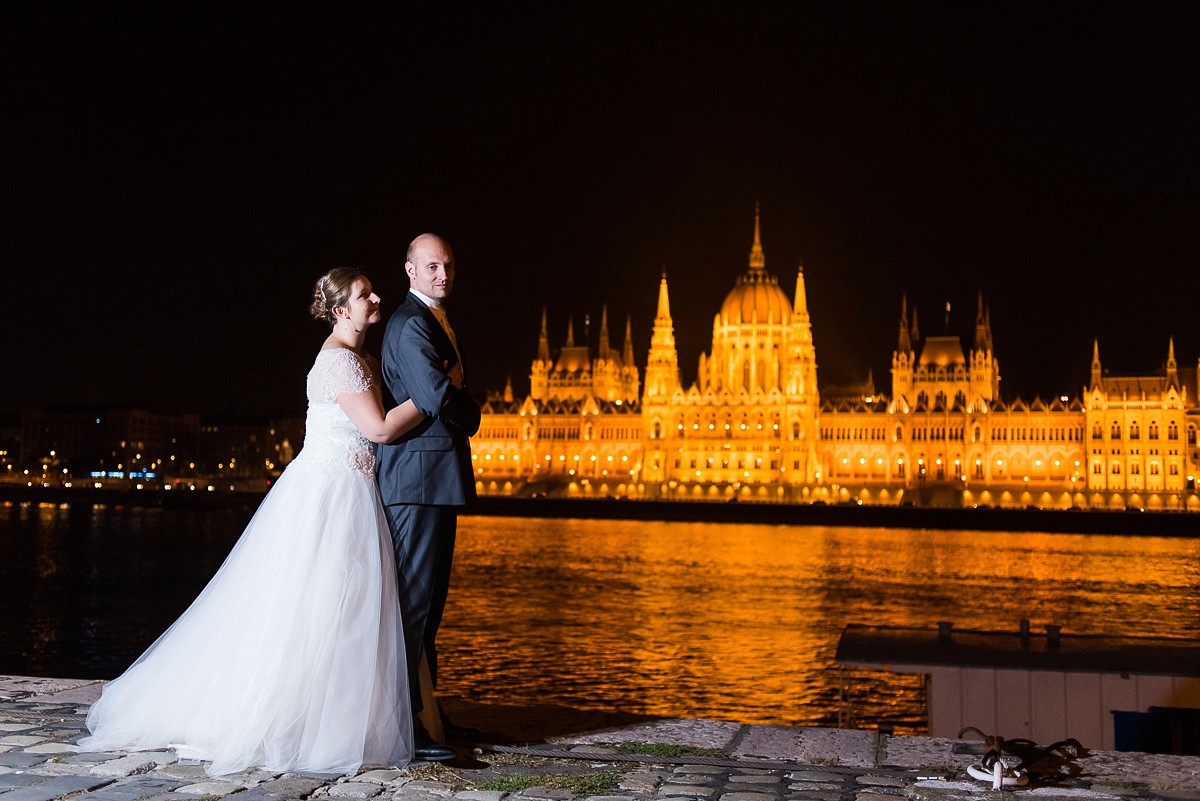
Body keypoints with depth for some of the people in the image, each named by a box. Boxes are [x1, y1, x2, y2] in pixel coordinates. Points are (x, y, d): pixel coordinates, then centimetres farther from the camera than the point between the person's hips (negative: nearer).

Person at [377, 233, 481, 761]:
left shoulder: (437, 321, 21)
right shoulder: (410, 323, -12)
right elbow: (437, 397, -22)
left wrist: (461, 414, 4)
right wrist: (471, 417, -4)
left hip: (437, 478, 10)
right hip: (419, 475, -10)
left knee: (430, 601, 15)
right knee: (412, 600, -8)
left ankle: (424, 711, 24)